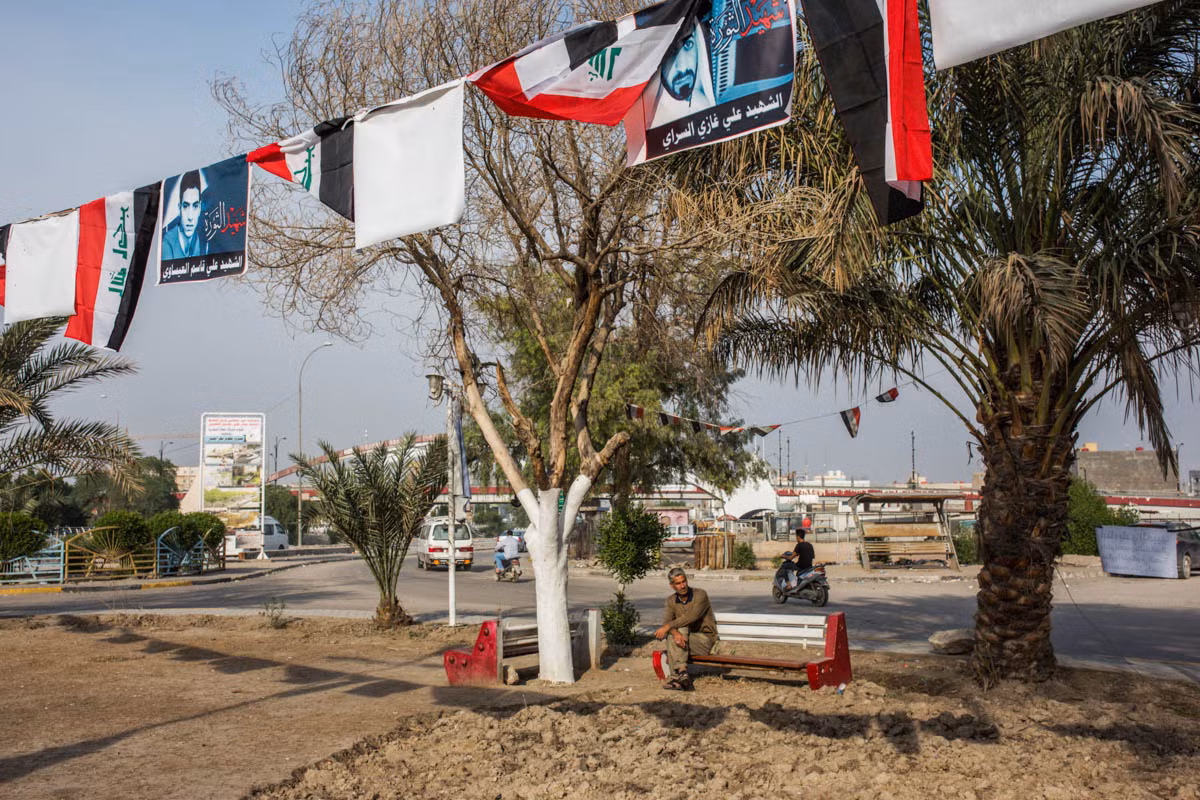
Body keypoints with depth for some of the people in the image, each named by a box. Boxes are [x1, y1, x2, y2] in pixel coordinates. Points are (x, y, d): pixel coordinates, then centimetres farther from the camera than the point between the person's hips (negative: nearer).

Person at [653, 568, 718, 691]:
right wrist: (675, 633, -35)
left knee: (682, 628, -30)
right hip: (686, 640, 4)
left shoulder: (701, 595, -13)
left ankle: (677, 676, -33)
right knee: (671, 638, -28)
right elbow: (667, 620, -12)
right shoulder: (671, 600, 4)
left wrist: (667, 627, -32)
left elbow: (691, 617, -28)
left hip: (705, 639, -4)